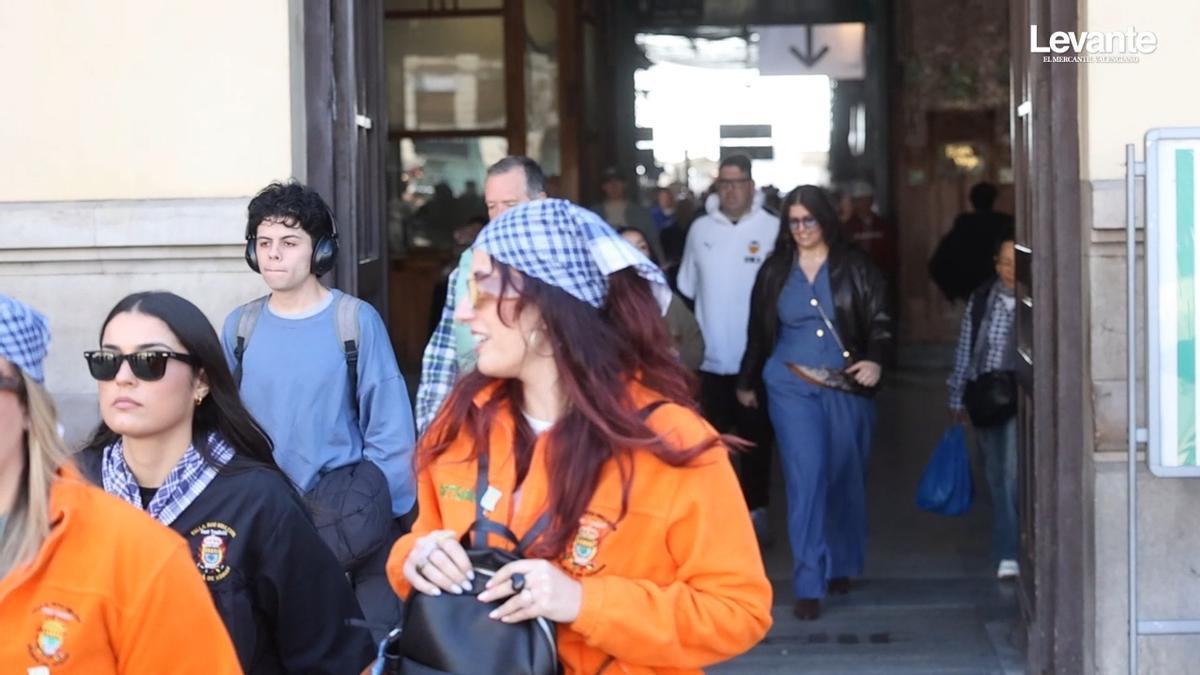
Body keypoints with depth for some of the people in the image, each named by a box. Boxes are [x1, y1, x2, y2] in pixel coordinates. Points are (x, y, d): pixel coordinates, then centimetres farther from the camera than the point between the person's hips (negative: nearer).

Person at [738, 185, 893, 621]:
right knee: (806, 478, -9)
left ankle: (842, 563, 30)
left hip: (846, 386, 0)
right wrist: (748, 382, 20)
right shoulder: (775, 271, 8)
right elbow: (759, 331, 15)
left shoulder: (854, 267, 2)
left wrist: (875, 359, -18)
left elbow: (880, 319, 0)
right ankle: (809, 585, -8)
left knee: (845, 478, 9)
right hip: (791, 387, 0)